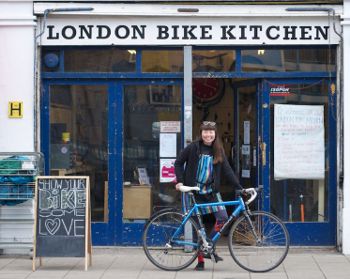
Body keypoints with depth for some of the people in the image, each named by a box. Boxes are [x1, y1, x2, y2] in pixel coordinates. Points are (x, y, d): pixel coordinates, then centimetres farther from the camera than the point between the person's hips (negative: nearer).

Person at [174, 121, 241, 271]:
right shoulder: (193, 147, -6)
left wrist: (239, 187, -6)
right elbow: (179, 163, 2)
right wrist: (180, 181, -8)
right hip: (195, 191, -3)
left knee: (222, 218, -14)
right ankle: (200, 260, 7)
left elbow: (227, 170, 2)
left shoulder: (218, 150, 3)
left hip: (211, 191, 3)